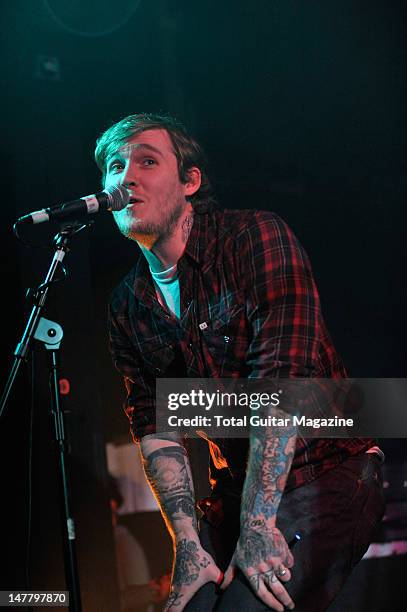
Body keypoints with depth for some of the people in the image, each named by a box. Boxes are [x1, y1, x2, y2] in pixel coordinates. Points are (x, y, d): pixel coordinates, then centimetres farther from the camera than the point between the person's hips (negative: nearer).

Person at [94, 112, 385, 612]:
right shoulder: (127, 307, 6)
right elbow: (154, 427, 4)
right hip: (234, 493, 6)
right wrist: (187, 544, -8)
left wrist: (257, 523, -23)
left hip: (325, 474, -5)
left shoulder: (255, 237, -12)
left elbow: (282, 378, -21)